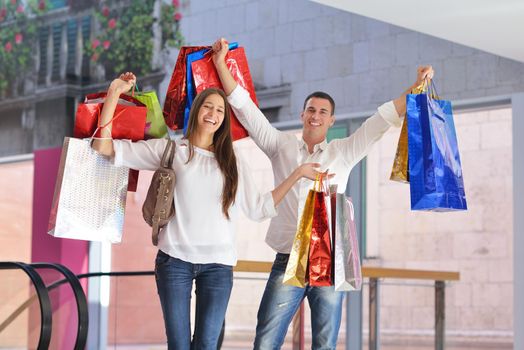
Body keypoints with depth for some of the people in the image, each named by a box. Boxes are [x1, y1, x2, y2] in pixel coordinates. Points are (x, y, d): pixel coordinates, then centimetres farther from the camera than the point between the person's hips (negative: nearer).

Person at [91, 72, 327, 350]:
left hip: (218, 264, 2)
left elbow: (258, 209, 12)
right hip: (175, 260, -2)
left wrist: (297, 174, 11)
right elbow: (104, 148, 1)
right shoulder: (169, 150, 6)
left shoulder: (232, 163, 14)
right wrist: (113, 95, -6)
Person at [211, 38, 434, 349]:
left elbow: (384, 118, 5)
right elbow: (244, 107, 8)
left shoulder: (344, 152, 9)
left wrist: (417, 87, -3)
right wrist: (221, 63, 3)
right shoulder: (281, 146, 11)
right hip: (288, 262, 0)